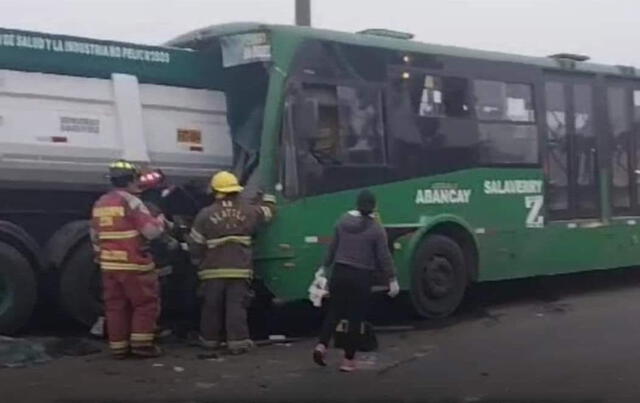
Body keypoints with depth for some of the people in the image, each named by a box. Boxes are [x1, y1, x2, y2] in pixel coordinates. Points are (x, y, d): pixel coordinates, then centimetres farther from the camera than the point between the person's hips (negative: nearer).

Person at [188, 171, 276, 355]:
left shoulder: (206, 214, -3)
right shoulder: (248, 211, 3)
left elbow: (195, 244, 0)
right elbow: (268, 211, 24)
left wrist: (199, 263, 17)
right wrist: (268, 197, 45)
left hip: (213, 270, 0)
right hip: (240, 269, 1)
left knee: (212, 306, 12)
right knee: (237, 306, 1)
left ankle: (210, 339, 23)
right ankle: (238, 341, -4)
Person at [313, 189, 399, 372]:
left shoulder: (343, 221, 5)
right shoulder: (376, 228, -7)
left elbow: (332, 248, 11)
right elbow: (384, 256, -8)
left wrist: (325, 267, 22)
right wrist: (392, 279, -2)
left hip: (340, 272, 3)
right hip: (361, 276, -3)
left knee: (334, 312, 13)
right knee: (356, 318, 4)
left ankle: (321, 345, -6)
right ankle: (348, 360, 6)